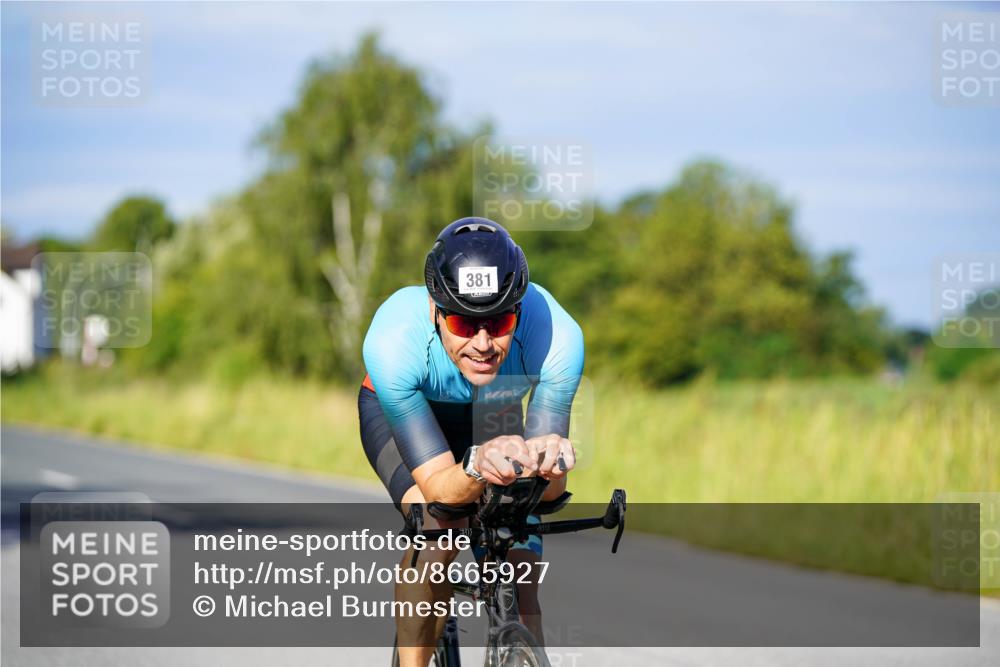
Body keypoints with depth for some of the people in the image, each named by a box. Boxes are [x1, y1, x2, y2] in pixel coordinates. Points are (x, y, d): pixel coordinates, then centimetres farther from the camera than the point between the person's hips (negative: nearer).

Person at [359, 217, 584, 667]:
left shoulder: (557, 335, -38)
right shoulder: (392, 340, -41)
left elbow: (550, 490, -34)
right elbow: (439, 489, -39)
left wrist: (547, 462, -58)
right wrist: (477, 468, -62)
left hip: (493, 418, 2)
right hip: (396, 411, -2)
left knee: (515, 589, -14)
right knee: (438, 526, -30)